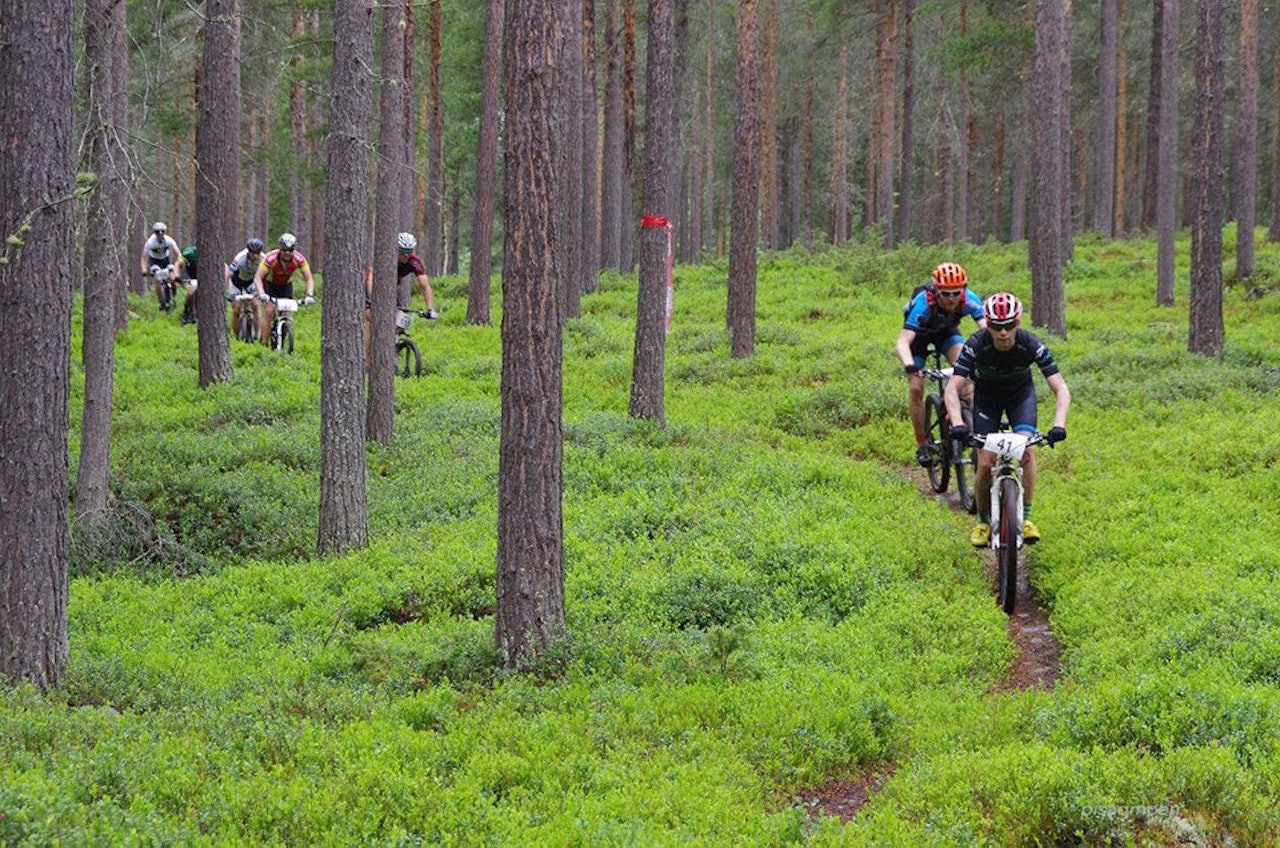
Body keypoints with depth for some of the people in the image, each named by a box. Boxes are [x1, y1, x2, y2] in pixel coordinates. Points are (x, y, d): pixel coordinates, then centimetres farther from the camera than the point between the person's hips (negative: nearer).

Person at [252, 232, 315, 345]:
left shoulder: (299, 259, -28)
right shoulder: (270, 258, -34)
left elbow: (309, 279, -25)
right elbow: (258, 277, -36)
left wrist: (310, 295, -42)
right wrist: (261, 293, -52)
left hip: (286, 285, 2)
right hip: (269, 284, -2)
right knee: (269, 311, -18)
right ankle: (265, 343, -12)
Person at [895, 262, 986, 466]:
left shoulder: (969, 300, -32)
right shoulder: (923, 303, -39)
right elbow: (902, 342, -46)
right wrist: (909, 365, -65)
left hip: (947, 331, 2)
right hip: (920, 334, -2)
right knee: (916, 388, -12)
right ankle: (922, 444, 4)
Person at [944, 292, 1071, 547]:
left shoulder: (1031, 345, -31)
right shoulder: (976, 345, -32)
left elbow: (1061, 389, -32)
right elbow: (952, 388, -34)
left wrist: (1059, 424, -48)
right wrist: (957, 423, -51)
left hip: (1021, 394, 0)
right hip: (987, 394, 0)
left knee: (1026, 450, -23)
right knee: (985, 463, -11)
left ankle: (1026, 516, -10)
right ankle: (983, 521, 10)